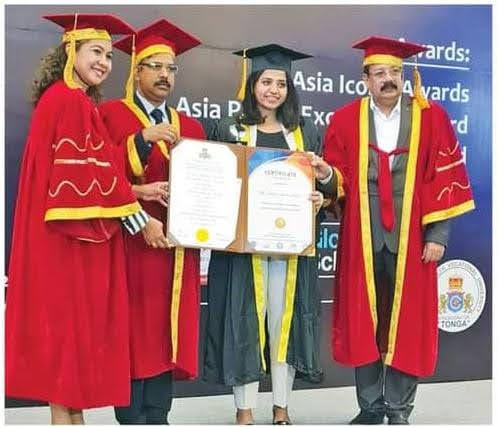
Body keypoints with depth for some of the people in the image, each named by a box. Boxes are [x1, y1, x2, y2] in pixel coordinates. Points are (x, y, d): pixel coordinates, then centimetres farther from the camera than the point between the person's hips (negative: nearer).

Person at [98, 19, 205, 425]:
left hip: (176, 244, 5)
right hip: (131, 240, -4)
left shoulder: (190, 126, 19)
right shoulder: (110, 114, 4)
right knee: (133, 329, -4)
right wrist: (144, 138, -21)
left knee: (166, 330, 6)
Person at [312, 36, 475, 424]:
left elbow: (446, 178, 0)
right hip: (361, 238, 1)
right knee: (363, 322, 7)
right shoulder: (345, 120, 4)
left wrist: (438, 233, -6)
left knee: (407, 323, 5)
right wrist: (327, 174, -20)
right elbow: (338, 181, 3)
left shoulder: (430, 118, 2)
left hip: (410, 238, -1)